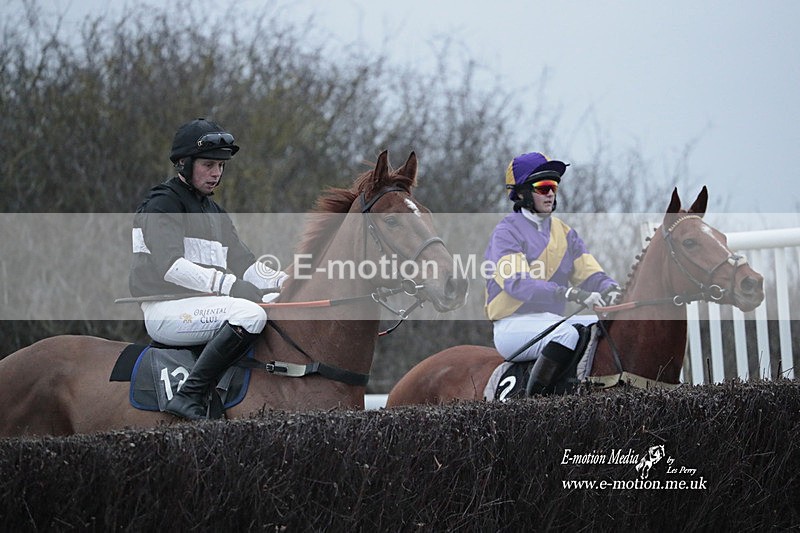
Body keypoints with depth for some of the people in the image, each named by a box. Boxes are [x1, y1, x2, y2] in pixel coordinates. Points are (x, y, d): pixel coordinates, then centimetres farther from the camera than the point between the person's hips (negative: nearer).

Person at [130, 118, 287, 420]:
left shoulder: (215, 213, 23)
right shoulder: (163, 203, -6)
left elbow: (243, 264, 17)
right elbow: (171, 266, -19)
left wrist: (283, 282, -2)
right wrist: (230, 285, -26)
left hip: (204, 304, 9)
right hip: (167, 310, -9)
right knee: (250, 313, -32)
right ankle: (189, 398, -33)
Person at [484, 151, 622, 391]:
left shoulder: (564, 233, 17)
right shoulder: (507, 232, -6)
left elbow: (590, 273, 8)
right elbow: (517, 282, -21)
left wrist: (610, 289, -18)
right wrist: (570, 293, -32)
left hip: (552, 321, 7)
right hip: (513, 325, -7)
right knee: (569, 332, -34)